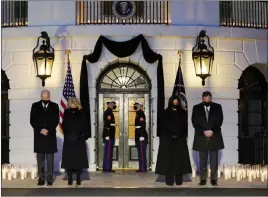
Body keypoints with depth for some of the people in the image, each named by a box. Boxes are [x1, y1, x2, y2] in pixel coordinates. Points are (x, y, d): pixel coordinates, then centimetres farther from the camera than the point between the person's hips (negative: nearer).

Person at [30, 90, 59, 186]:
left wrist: (48, 130, -10)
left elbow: (56, 120, 1)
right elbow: (32, 120, 2)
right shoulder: (35, 106, 7)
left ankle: (49, 179, 4)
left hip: (50, 136, -1)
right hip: (38, 136, 1)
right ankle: (41, 178, 6)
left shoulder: (54, 106, 5)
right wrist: (40, 130, -9)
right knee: (40, 159, 2)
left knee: (50, 159, 0)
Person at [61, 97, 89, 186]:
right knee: (69, 159, 0)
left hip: (79, 140, -1)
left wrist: (84, 136, -7)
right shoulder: (66, 112, 4)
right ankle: (70, 179, 6)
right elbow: (64, 125, 6)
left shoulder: (82, 112, 2)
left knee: (78, 159, 1)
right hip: (69, 140, 1)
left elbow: (85, 125, 1)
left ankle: (78, 179, 7)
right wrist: (66, 135, -5)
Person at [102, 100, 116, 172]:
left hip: (110, 135, 10)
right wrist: (107, 135, -24)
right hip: (109, 135, -10)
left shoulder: (110, 112, 19)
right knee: (108, 152, -8)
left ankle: (107, 167, 15)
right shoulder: (107, 112, -11)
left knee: (109, 152, 11)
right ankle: (107, 168, -5)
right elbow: (106, 124, -18)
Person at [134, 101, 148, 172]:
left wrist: (142, 136, -23)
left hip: (141, 136, -10)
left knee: (142, 153, -8)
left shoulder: (141, 114, -11)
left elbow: (143, 125, -18)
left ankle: (143, 168, -5)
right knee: (140, 153, 11)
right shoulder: (138, 114, 17)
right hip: (138, 137, 10)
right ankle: (141, 168, 15)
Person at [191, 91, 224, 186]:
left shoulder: (217, 107, 4)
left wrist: (212, 131, -12)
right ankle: (203, 179, 10)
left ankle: (214, 179, 9)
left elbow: (219, 120, 0)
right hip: (201, 137, 0)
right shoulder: (196, 108, 4)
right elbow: (195, 122, -1)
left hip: (214, 136, 0)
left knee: (214, 160, 2)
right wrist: (203, 131, -13)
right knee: (203, 160, 4)